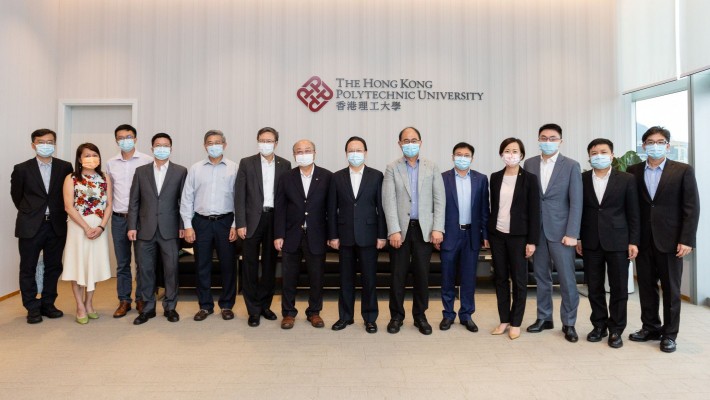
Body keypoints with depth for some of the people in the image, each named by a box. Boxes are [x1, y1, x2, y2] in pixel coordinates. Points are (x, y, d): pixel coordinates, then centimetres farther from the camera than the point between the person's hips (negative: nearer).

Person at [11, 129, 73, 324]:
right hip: (30, 227, -1)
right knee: (28, 269, 6)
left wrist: (59, 213, 5)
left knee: (53, 267, 9)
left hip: (57, 226, 1)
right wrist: (29, 213, 11)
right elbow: (16, 195, 9)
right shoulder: (22, 169, -2)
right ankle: (32, 308, 18)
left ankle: (48, 304, 23)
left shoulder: (65, 167, 1)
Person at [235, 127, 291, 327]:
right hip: (252, 219, -2)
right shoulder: (247, 163, 1)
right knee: (250, 265, 3)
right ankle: (253, 309, 14)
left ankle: (265, 305, 25)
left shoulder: (285, 165, 6)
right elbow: (239, 195, -2)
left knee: (270, 265, 11)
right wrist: (240, 223, -8)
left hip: (275, 219, 2)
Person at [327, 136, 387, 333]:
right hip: (345, 236, 2)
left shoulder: (376, 176, 1)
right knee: (346, 278, 10)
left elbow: (381, 207, 0)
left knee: (369, 278, 5)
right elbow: (332, 209, 4)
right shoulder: (337, 177, 5)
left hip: (368, 235, -1)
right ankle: (345, 316, 23)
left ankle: (370, 318, 18)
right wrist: (333, 235, 0)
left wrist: (382, 235, -5)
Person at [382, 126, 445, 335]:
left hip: (424, 228, 1)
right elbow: (389, 201, -5)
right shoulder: (392, 168, 2)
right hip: (401, 228, -1)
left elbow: (439, 199, 2)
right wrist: (394, 230, -13)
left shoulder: (432, 167, 7)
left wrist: (438, 228, -6)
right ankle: (396, 315, 21)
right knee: (398, 274, 6)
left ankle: (420, 316, 22)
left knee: (422, 274, 7)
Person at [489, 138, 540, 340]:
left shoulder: (529, 179, -4)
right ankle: (504, 320, 21)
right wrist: (488, 234, 9)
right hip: (497, 234, 4)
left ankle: (516, 323, 17)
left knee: (519, 280, 5)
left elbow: (534, 211, -6)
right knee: (500, 278, 9)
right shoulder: (495, 177, 7)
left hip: (518, 236, -4)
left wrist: (532, 241, -10)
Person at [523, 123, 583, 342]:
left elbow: (576, 202, -6)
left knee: (567, 279, 2)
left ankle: (569, 323, 16)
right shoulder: (529, 164, 7)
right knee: (541, 276, 11)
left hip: (560, 230, -3)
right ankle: (544, 318, 24)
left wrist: (571, 234, -12)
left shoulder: (571, 166, -2)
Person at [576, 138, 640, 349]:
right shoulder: (581, 179, 4)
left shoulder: (627, 179, 0)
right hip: (591, 242, 2)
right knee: (594, 287, 8)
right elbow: (578, 210, 7)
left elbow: (633, 213, 0)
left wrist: (633, 241, -4)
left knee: (619, 287, 5)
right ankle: (599, 325, 23)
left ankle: (616, 329, 18)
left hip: (618, 242, -1)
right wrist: (577, 238, 4)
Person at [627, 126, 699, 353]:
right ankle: (650, 327, 24)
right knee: (646, 286, 10)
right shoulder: (633, 171, 5)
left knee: (671, 288, 6)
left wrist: (687, 240, -10)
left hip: (670, 240, -2)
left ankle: (669, 334, 18)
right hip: (643, 240, 2)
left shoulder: (683, 171, 0)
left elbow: (692, 208, -3)